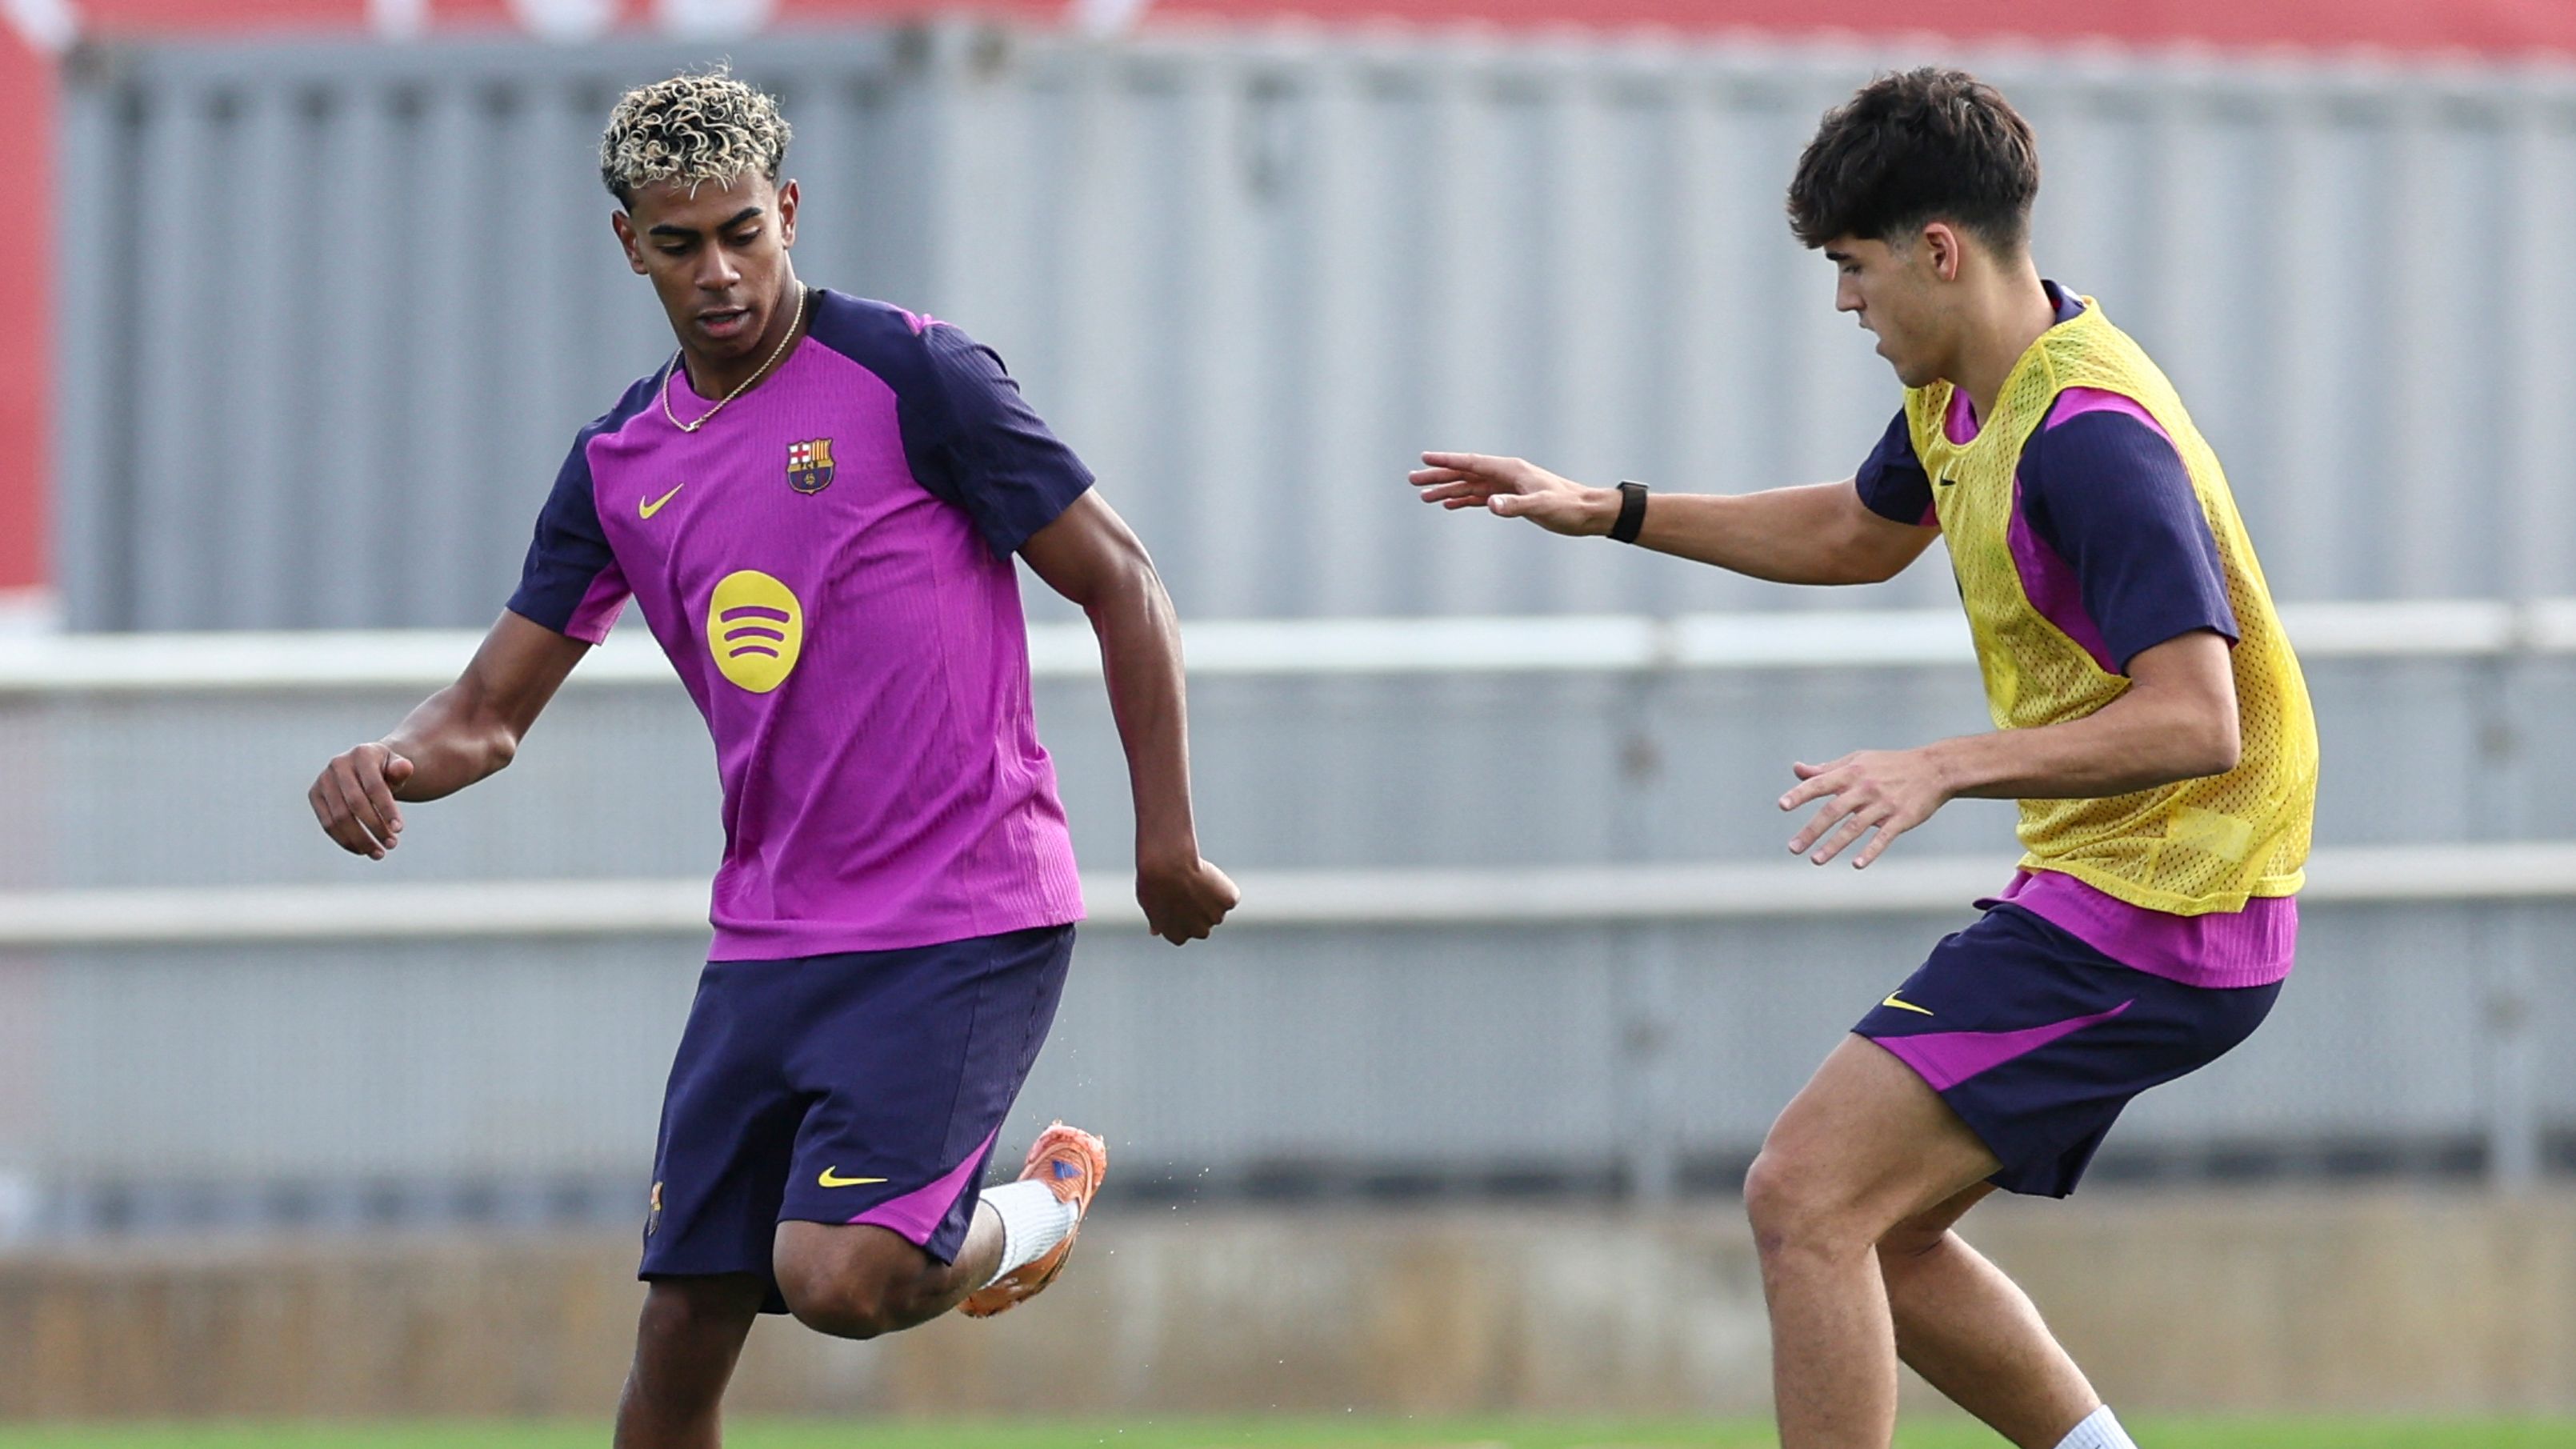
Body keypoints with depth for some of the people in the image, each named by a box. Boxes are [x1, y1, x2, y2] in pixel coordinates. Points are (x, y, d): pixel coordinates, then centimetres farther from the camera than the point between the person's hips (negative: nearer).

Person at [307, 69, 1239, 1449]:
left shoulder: (912, 376, -8)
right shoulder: (622, 464, 10)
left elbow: (1120, 584, -4)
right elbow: (494, 704, 14)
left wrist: (1167, 841, -7)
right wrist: (388, 763, -10)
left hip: (964, 929, -6)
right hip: (767, 943, 6)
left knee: (836, 1274, -21)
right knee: (681, 1329, 1)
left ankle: (1027, 1215, 12)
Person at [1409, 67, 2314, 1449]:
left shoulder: (2092, 440, -23)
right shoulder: (1963, 392, 9)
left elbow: (2194, 719, -30)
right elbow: (1862, 531, 31)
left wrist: (1947, 768, -36)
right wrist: (1614, 511, 26)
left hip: (2146, 924, -10)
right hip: (2099, 895, 10)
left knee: (1807, 1196, -15)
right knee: (1867, 1228, 14)